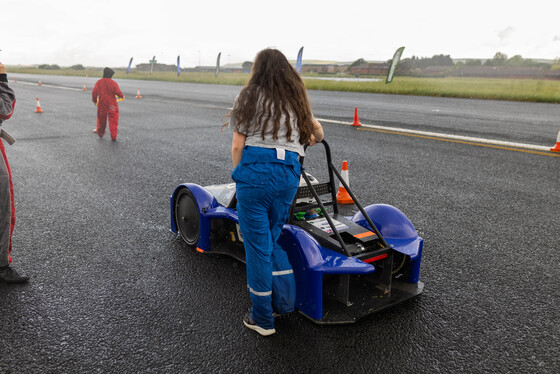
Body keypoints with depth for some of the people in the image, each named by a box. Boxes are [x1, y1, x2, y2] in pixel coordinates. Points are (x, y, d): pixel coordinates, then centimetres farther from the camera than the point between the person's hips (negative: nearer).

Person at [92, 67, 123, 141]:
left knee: (101, 119, 19)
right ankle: (113, 137, -4)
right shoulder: (113, 83, -8)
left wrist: (94, 100, 15)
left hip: (101, 104, 3)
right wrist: (122, 96, 9)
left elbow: (94, 92, 0)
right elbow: (118, 92, -12)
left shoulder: (98, 82, 2)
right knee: (113, 121, 1)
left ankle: (100, 134, 35)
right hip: (112, 104, -3)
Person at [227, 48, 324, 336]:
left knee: (257, 244, 5)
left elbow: (237, 145, 0)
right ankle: (285, 300, 21)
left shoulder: (249, 95, 6)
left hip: (255, 169, -4)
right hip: (290, 174, 4)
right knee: (271, 239, 21)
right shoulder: (297, 99, 19)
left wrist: (239, 175, 11)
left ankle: (262, 319, 16)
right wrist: (306, 142, 51)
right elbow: (318, 133, 32)